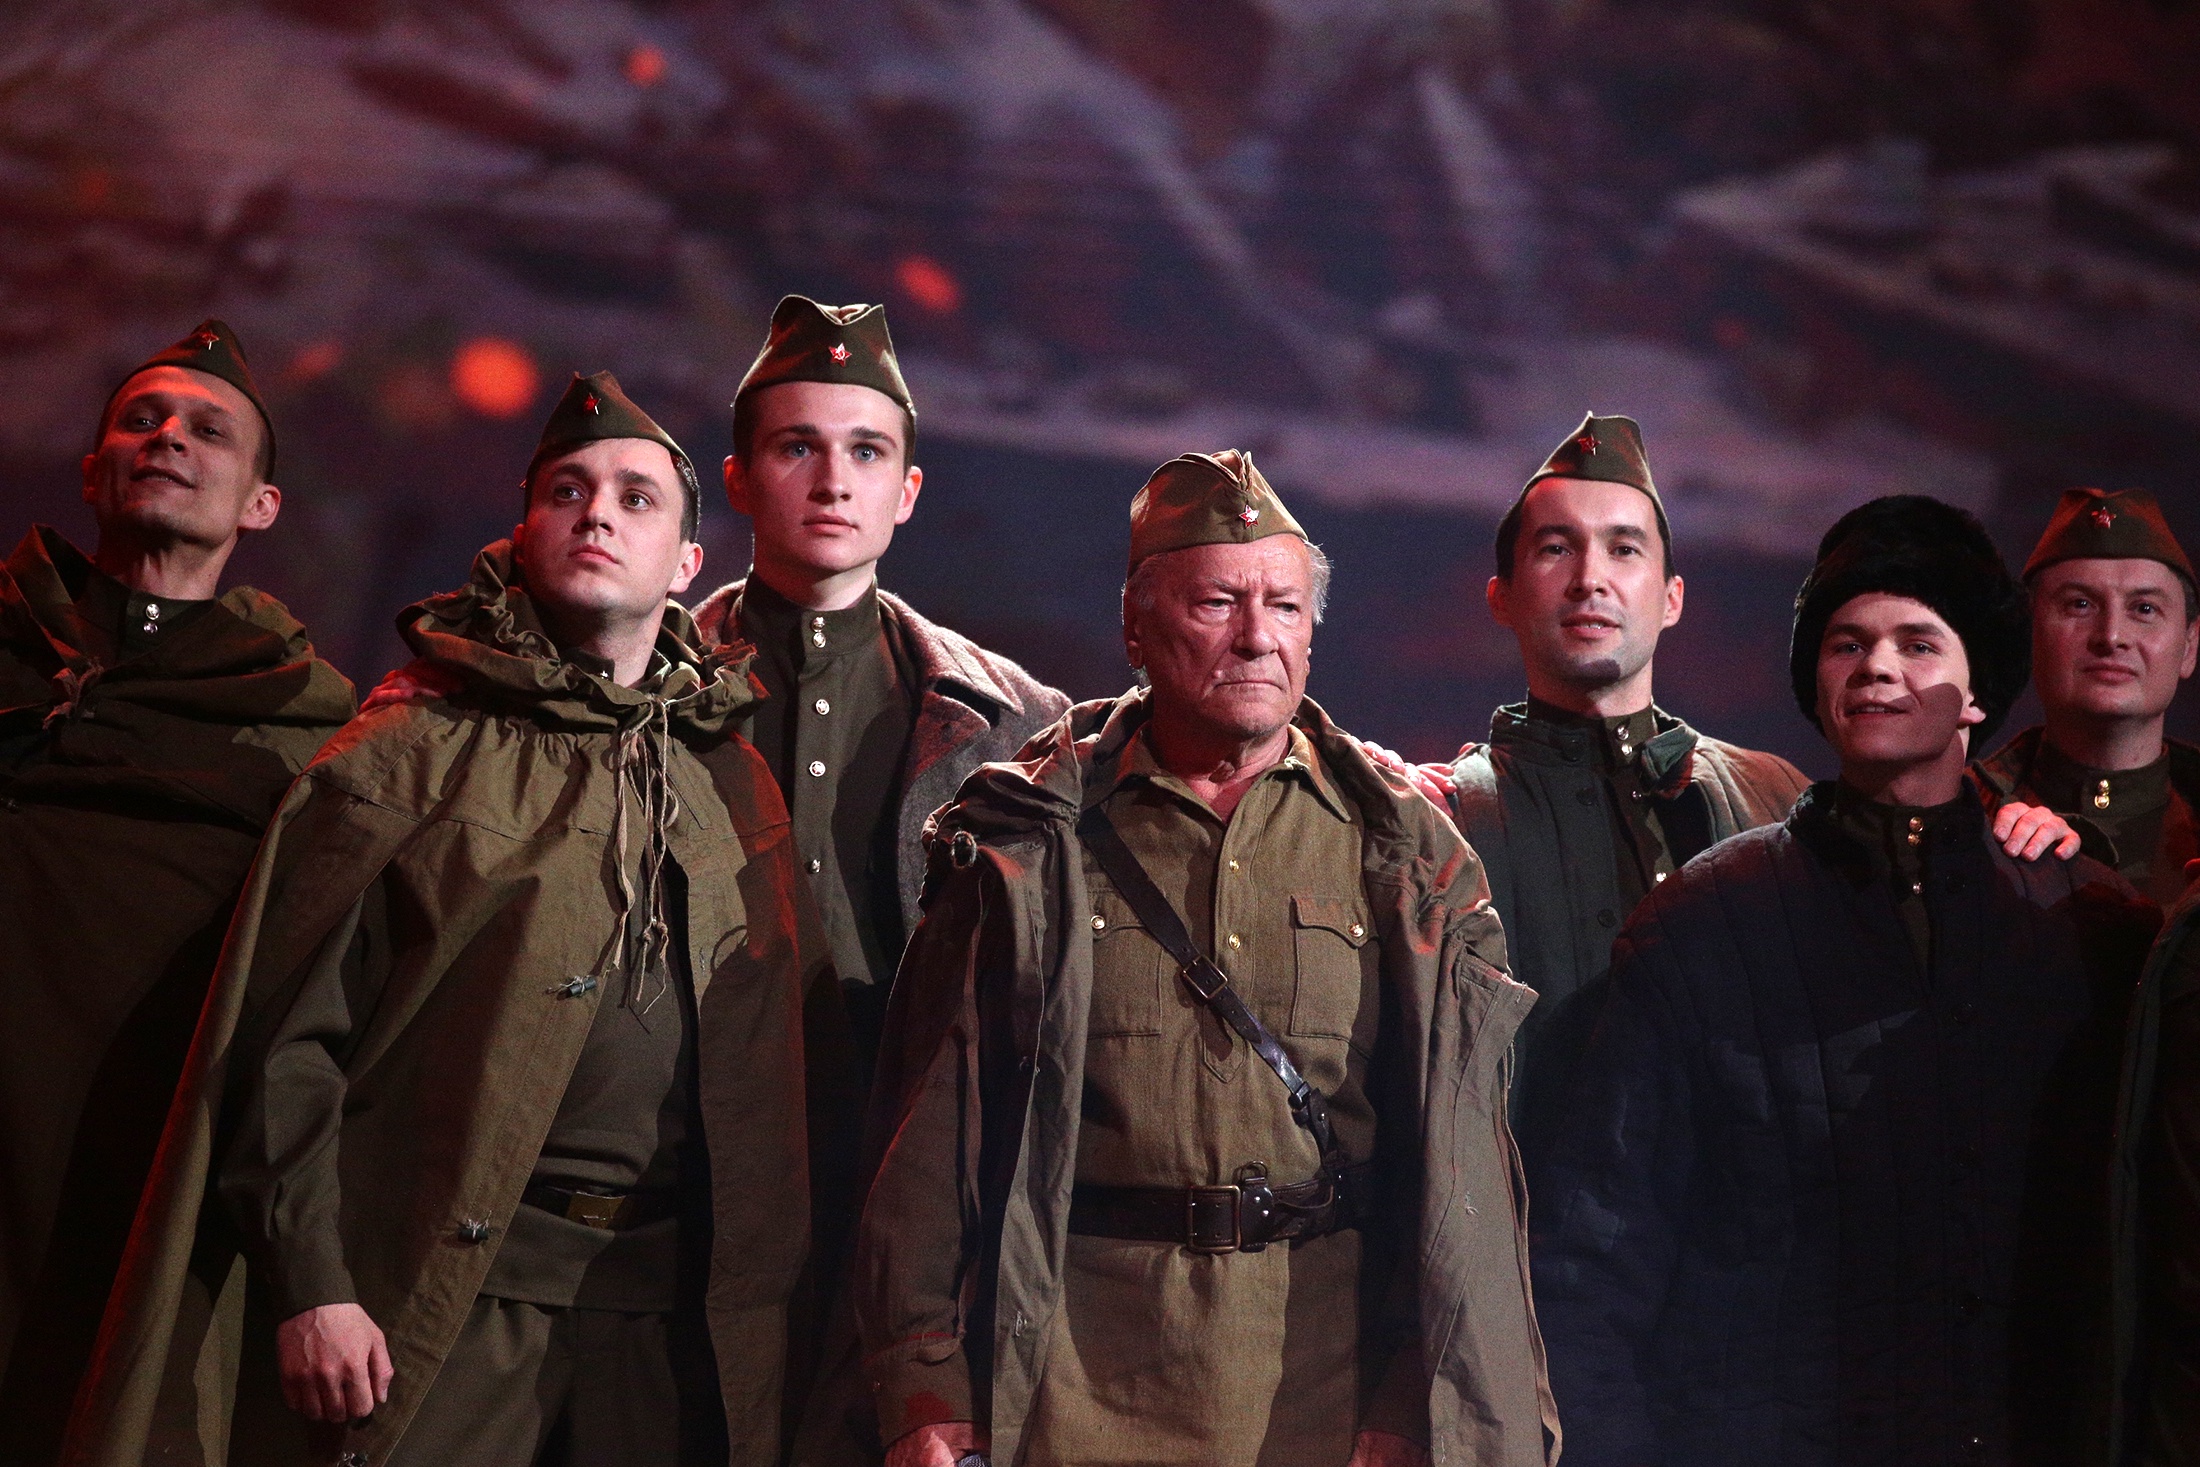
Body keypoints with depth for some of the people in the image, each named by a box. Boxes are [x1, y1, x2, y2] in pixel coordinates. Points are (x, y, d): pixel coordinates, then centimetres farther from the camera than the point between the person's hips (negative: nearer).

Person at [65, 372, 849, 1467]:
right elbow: (283, 1032, -4)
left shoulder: (733, 783, 15)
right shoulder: (409, 757, 2)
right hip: (438, 1300, -4)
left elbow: (801, 1048, 18)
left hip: (673, 1320, 4)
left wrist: (765, 1272, 8)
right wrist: (308, 1284, -12)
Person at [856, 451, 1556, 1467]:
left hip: (1336, 1365, 2)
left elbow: (1462, 1146, 7)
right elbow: (938, 1131, 1)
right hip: (1087, 1370, -1)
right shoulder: (1031, 847, 3)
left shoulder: (1401, 850, 8)